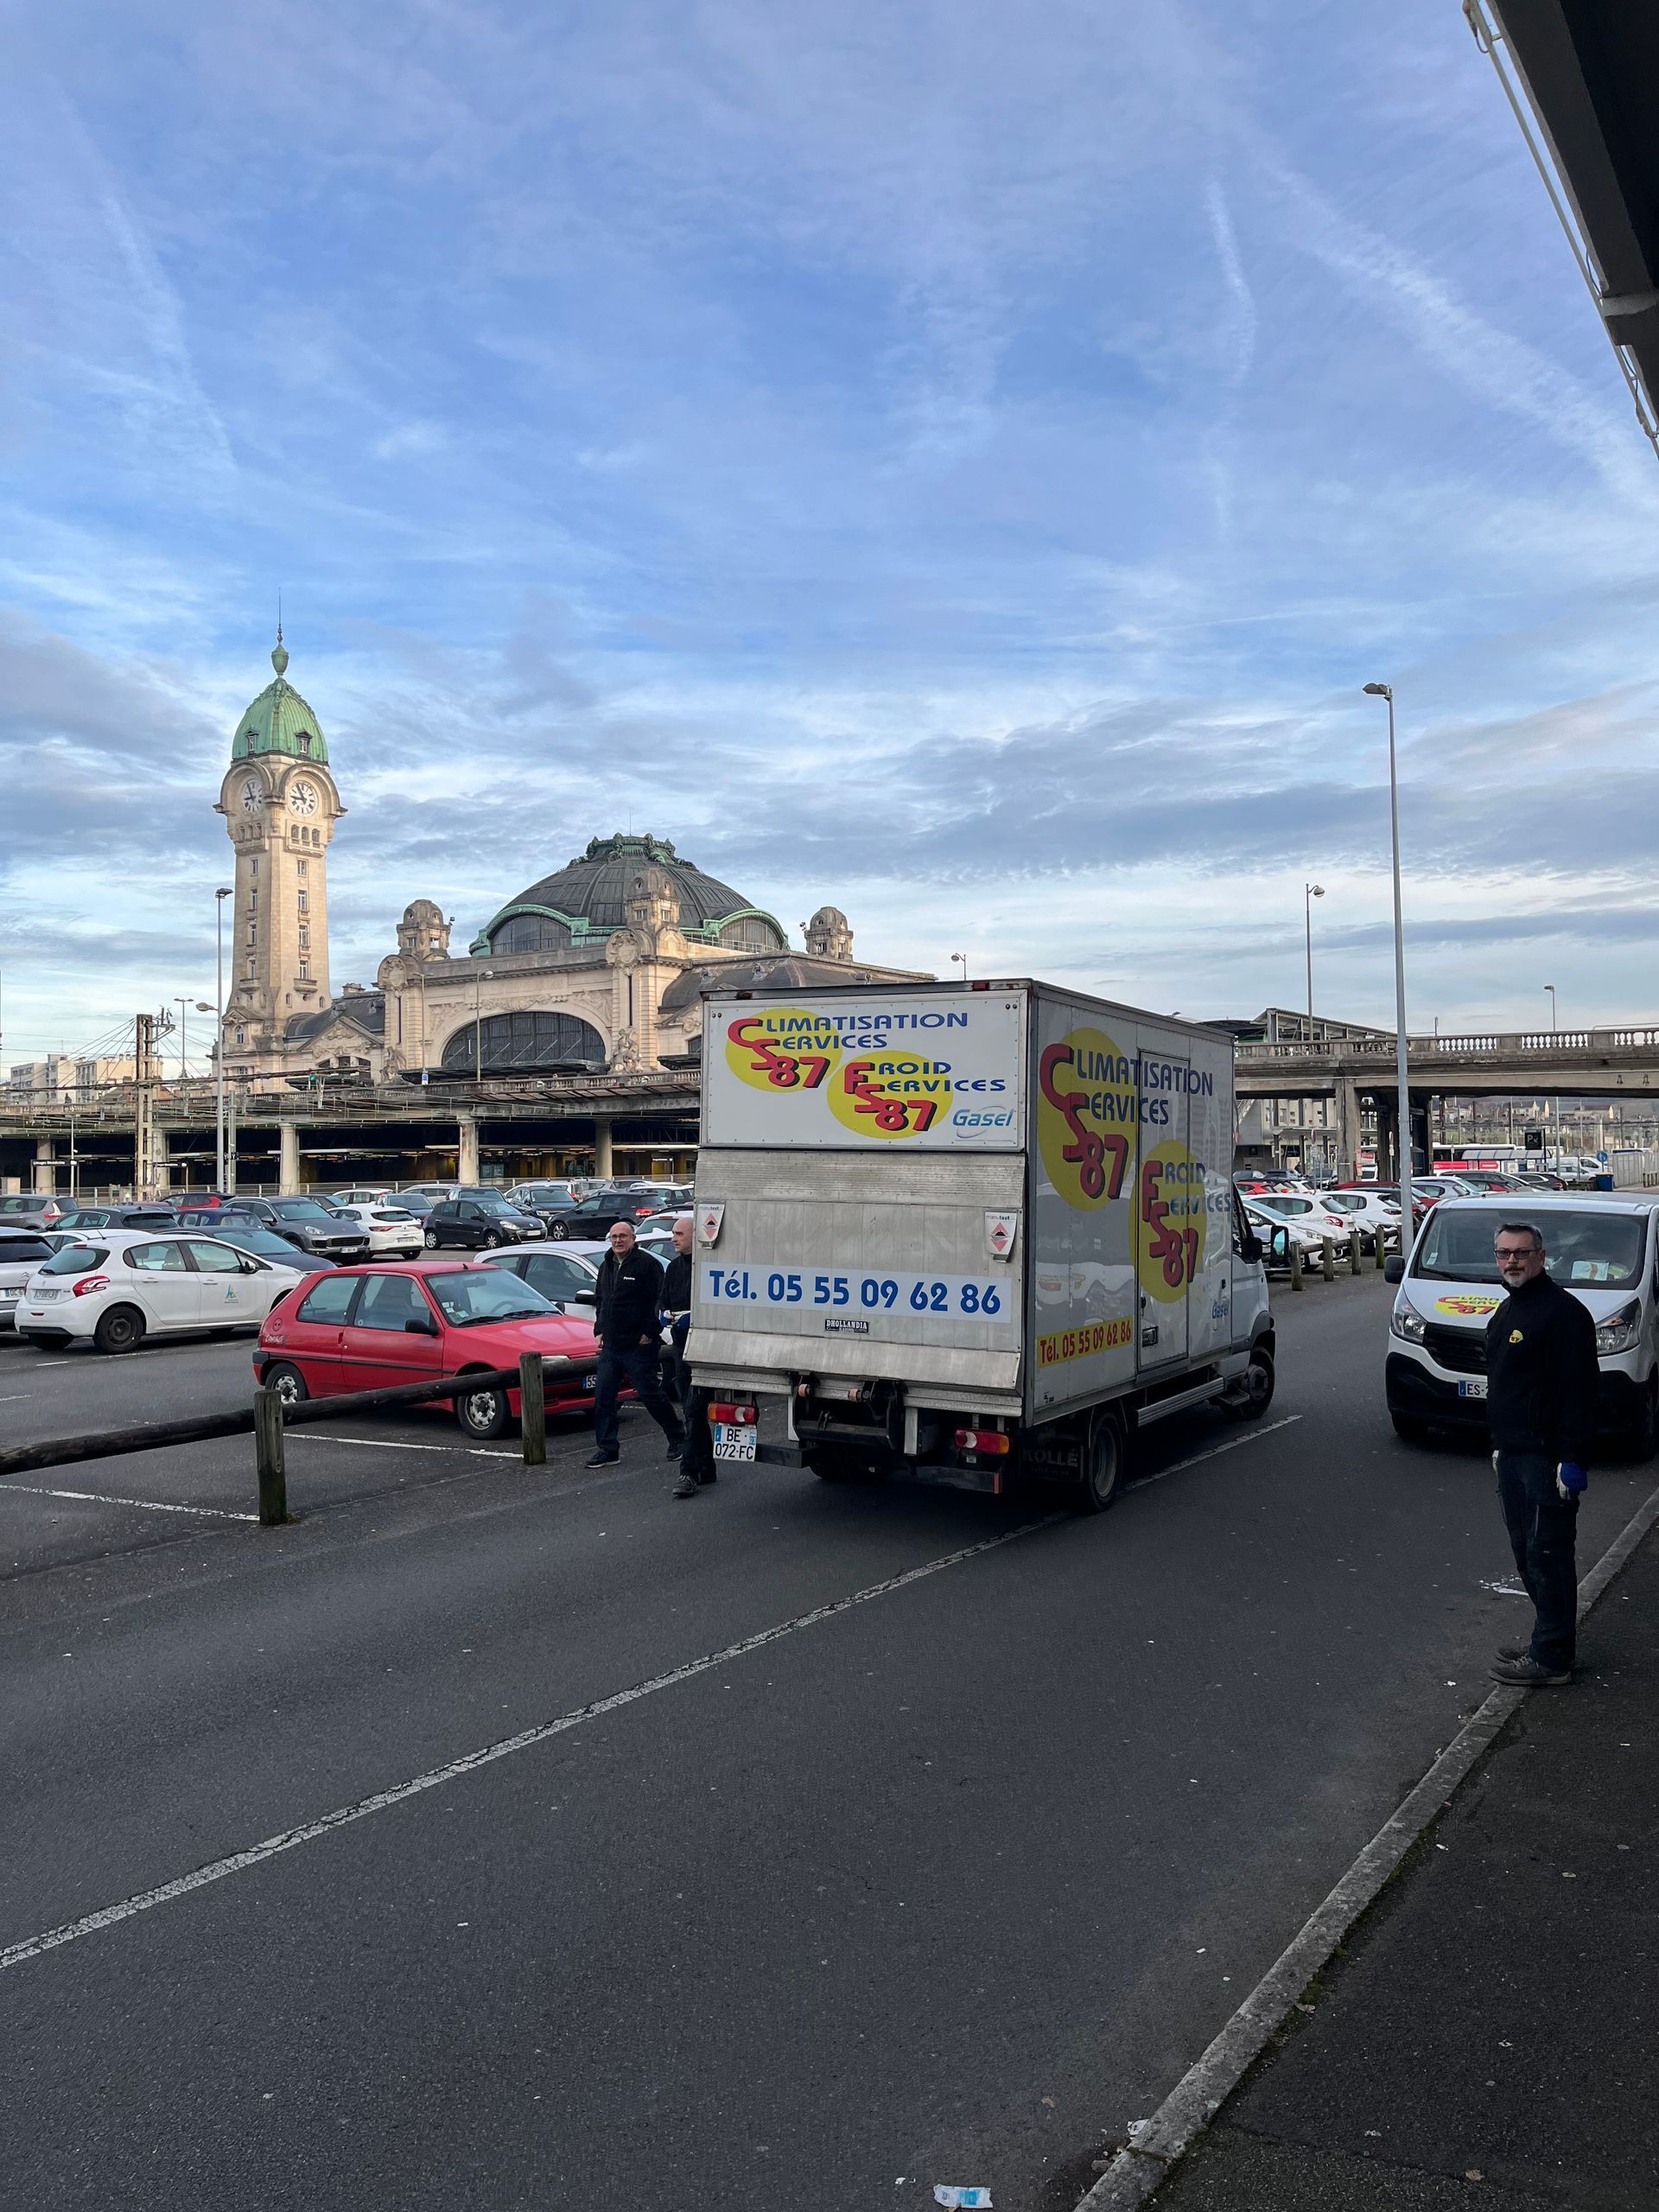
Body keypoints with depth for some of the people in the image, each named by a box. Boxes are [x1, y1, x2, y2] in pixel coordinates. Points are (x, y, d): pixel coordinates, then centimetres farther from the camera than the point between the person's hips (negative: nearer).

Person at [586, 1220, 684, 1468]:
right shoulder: (606, 1266, 14)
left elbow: (660, 1301, -13)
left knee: (650, 1395, 0)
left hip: (639, 1346, -7)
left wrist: (649, 1333, -14)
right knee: (603, 1398, 3)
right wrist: (599, 1331, 14)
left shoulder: (646, 1264, -10)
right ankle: (606, 1450, 10)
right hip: (610, 1346, 7)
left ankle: (677, 1439, 18)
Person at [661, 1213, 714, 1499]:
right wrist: (668, 1316, 3)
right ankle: (706, 1469, 20)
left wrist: (690, 1317, -17)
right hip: (680, 1346, 8)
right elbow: (665, 1304, 25)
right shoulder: (673, 1268, 16)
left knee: (694, 1410, -12)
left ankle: (690, 1472, -11)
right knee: (690, 1410, 11)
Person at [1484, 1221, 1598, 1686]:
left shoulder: (1563, 1312, -15)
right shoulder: (1508, 1310, 15)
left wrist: (1573, 1458, -22)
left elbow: (1579, 1390, -19)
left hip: (1548, 1456, -10)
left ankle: (1551, 1657, 4)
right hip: (1513, 1454, 10)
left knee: (1547, 1555, -4)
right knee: (1526, 1551, 16)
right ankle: (1549, 1639, 27)